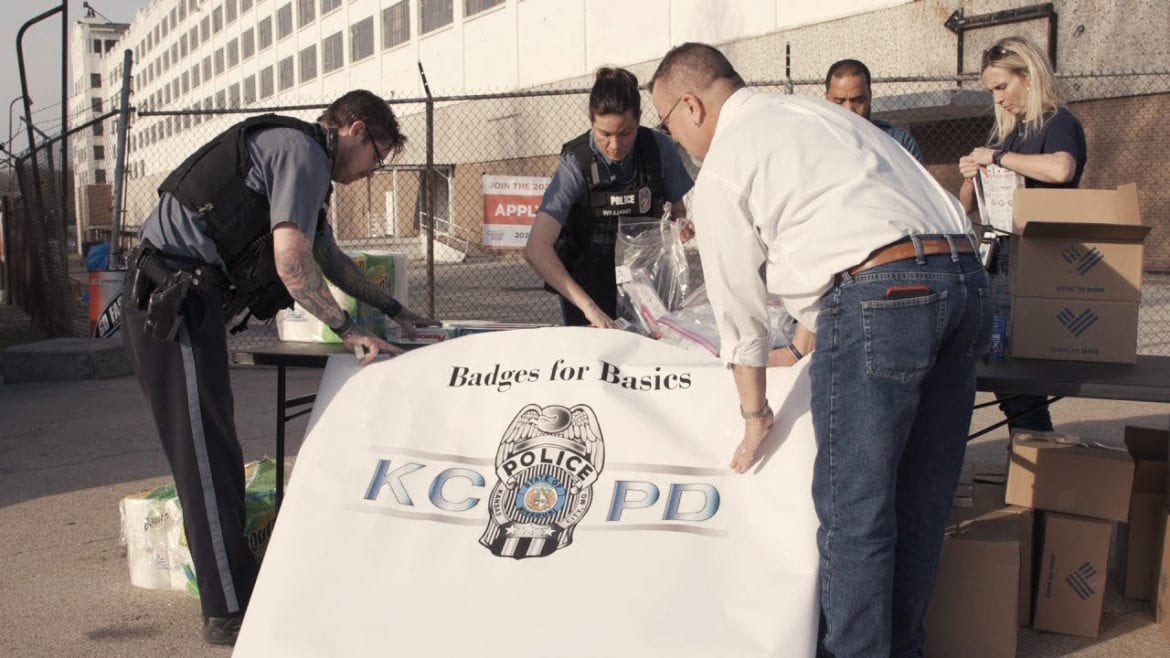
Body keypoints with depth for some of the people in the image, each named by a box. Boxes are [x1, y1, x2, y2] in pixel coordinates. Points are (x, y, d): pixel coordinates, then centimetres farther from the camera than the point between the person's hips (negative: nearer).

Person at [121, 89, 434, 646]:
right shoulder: (302, 152, -10)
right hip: (174, 300, -11)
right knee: (206, 453, -6)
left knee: (211, 448, 15)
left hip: (173, 297, 11)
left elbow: (329, 257, 33)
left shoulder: (294, 153, 23)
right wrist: (349, 331, -12)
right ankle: (230, 613, 0)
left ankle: (233, 585, 26)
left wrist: (394, 311, 35)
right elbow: (291, 261, -20)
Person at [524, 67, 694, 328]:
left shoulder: (660, 149, -13)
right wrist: (588, 307, -39)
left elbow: (677, 210, 5)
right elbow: (537, 249, -30)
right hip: (588, 286, -2)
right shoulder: (576, 164, -22)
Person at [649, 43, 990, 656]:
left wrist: (755, 410, 20)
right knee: (920, 497, 17)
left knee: (853, 508, 2)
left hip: (879, 298, -9)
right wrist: (806, 343, 45)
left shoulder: (721, 169, 4)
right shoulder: (818, 113, 28)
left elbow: (739, 303, 8)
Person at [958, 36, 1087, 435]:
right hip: (998, 269, 8)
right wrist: (971, 177, 0)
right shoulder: (1006, 131, 16)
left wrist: (997, 158, -19)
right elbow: (967, 207, 21)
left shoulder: (1059, 124, -6)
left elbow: (1061, 168, -31)